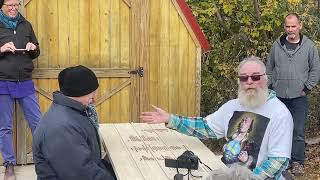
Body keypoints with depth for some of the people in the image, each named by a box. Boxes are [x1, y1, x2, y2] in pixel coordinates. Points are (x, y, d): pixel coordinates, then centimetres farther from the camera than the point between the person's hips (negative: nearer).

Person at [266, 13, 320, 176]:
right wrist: (270, 87, 7)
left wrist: (307, 88, -3)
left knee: (298, 131, -3)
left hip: (299, 97, -2)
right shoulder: (277, 45, 6)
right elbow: (269, 69, 13)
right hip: (278, 97, 3)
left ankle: (297, 162, 7)